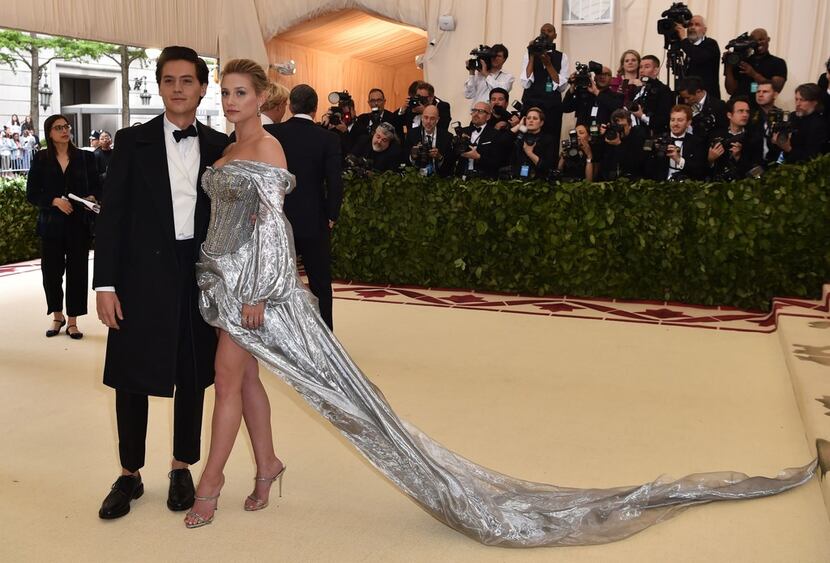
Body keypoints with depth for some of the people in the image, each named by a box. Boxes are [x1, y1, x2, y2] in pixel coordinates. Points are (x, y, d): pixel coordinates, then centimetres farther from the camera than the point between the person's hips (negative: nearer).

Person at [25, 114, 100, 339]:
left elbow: (96, 187, 8)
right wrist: (55, 201, -14)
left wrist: (92, 198, -13)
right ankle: (57, 317, 24)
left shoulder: (85, 157, 4)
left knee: (77, 272, 0)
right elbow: (32, 194, 2)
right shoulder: (41, 159, 4)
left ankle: (72, 321, 12)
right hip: (51, 225, 0)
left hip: (79, 224, 0)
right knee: (51, 271, 3)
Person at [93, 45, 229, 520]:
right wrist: (105, 284, -6)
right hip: (143, 275, -1)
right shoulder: (132, 141, 2)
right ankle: (130, 475, 24)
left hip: (200, 276, 1)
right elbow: (112, 215, -1)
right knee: (132, 379, 6)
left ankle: (182, 468, 27)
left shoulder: (220, 147, 5)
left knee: (193, 377, 10)